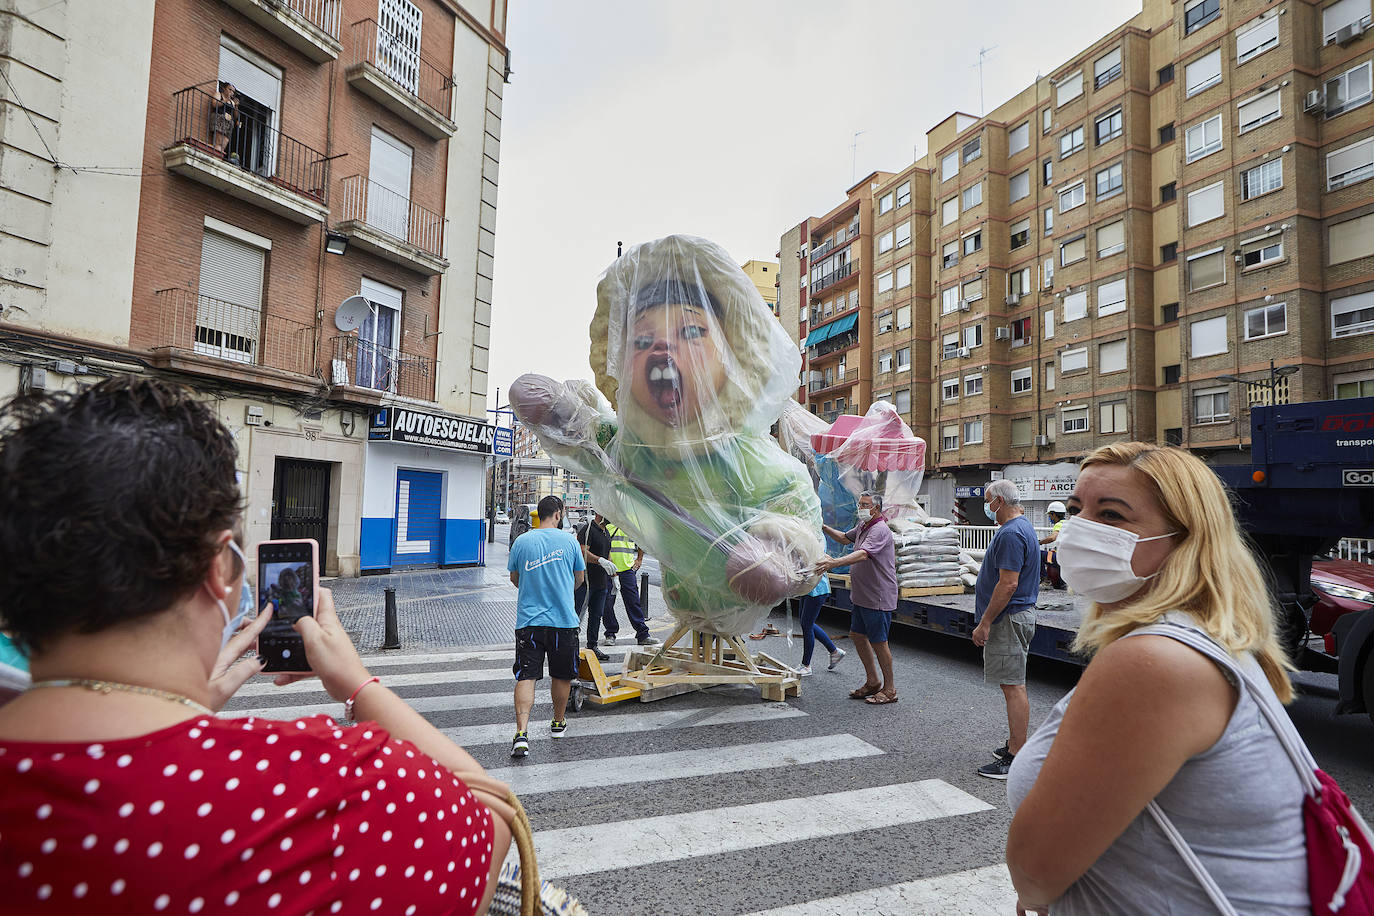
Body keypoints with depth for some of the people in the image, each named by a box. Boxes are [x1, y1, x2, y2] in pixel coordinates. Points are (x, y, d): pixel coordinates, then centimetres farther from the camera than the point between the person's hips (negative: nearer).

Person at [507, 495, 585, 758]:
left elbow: (514, 578, 12)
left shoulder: (521, 541, -1)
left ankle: (521, 733, -11)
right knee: (562, 676, 17)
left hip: (528, 620, 0)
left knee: (525, 676, 1)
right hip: (563, 619, 0)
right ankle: (558, 723, 32)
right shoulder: (569, 541, -3)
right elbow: (580, 577, 9)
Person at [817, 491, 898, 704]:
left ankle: (890, 689, 13)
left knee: (878, 642, -2)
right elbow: (845, 538, 30)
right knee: (857, 635, 15)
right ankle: (873, 682, 28)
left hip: (878, 598, -10)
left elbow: (863, 554, -35)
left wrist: (834, 562, -47)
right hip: (862, 596, 10)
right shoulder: (862, 525, 11)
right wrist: (824, 528, 15)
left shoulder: (880, 530, -19)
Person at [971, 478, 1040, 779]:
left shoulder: (1011, 534, -19)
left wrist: (985, 623, -21)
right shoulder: (1023, 526, 15)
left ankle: (1016, 759, -1)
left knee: (1013, 687, -6)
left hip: (1009, 619, -11)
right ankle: (1015, 745, 27)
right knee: (1014, 685, 17)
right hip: (1018, 615, 11)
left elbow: (1008, 584, -25)